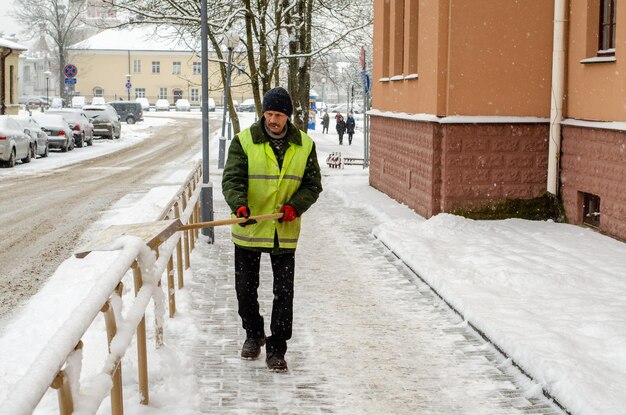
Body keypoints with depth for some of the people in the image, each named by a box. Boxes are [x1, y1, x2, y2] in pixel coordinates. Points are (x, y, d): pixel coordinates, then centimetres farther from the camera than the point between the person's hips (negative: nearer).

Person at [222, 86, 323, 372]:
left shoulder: (304, 145, 1)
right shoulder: (244, 141, -6)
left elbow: (312, 185, 5)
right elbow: (232, 179, -12)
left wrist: (295, 206, -14)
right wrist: (239, 204, -31)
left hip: (284, 231, 0)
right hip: (249, 229, 0)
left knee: (284, 293, -1)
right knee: (245, 288, 13)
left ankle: (276, 349, 8)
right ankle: (254, 335, 36)